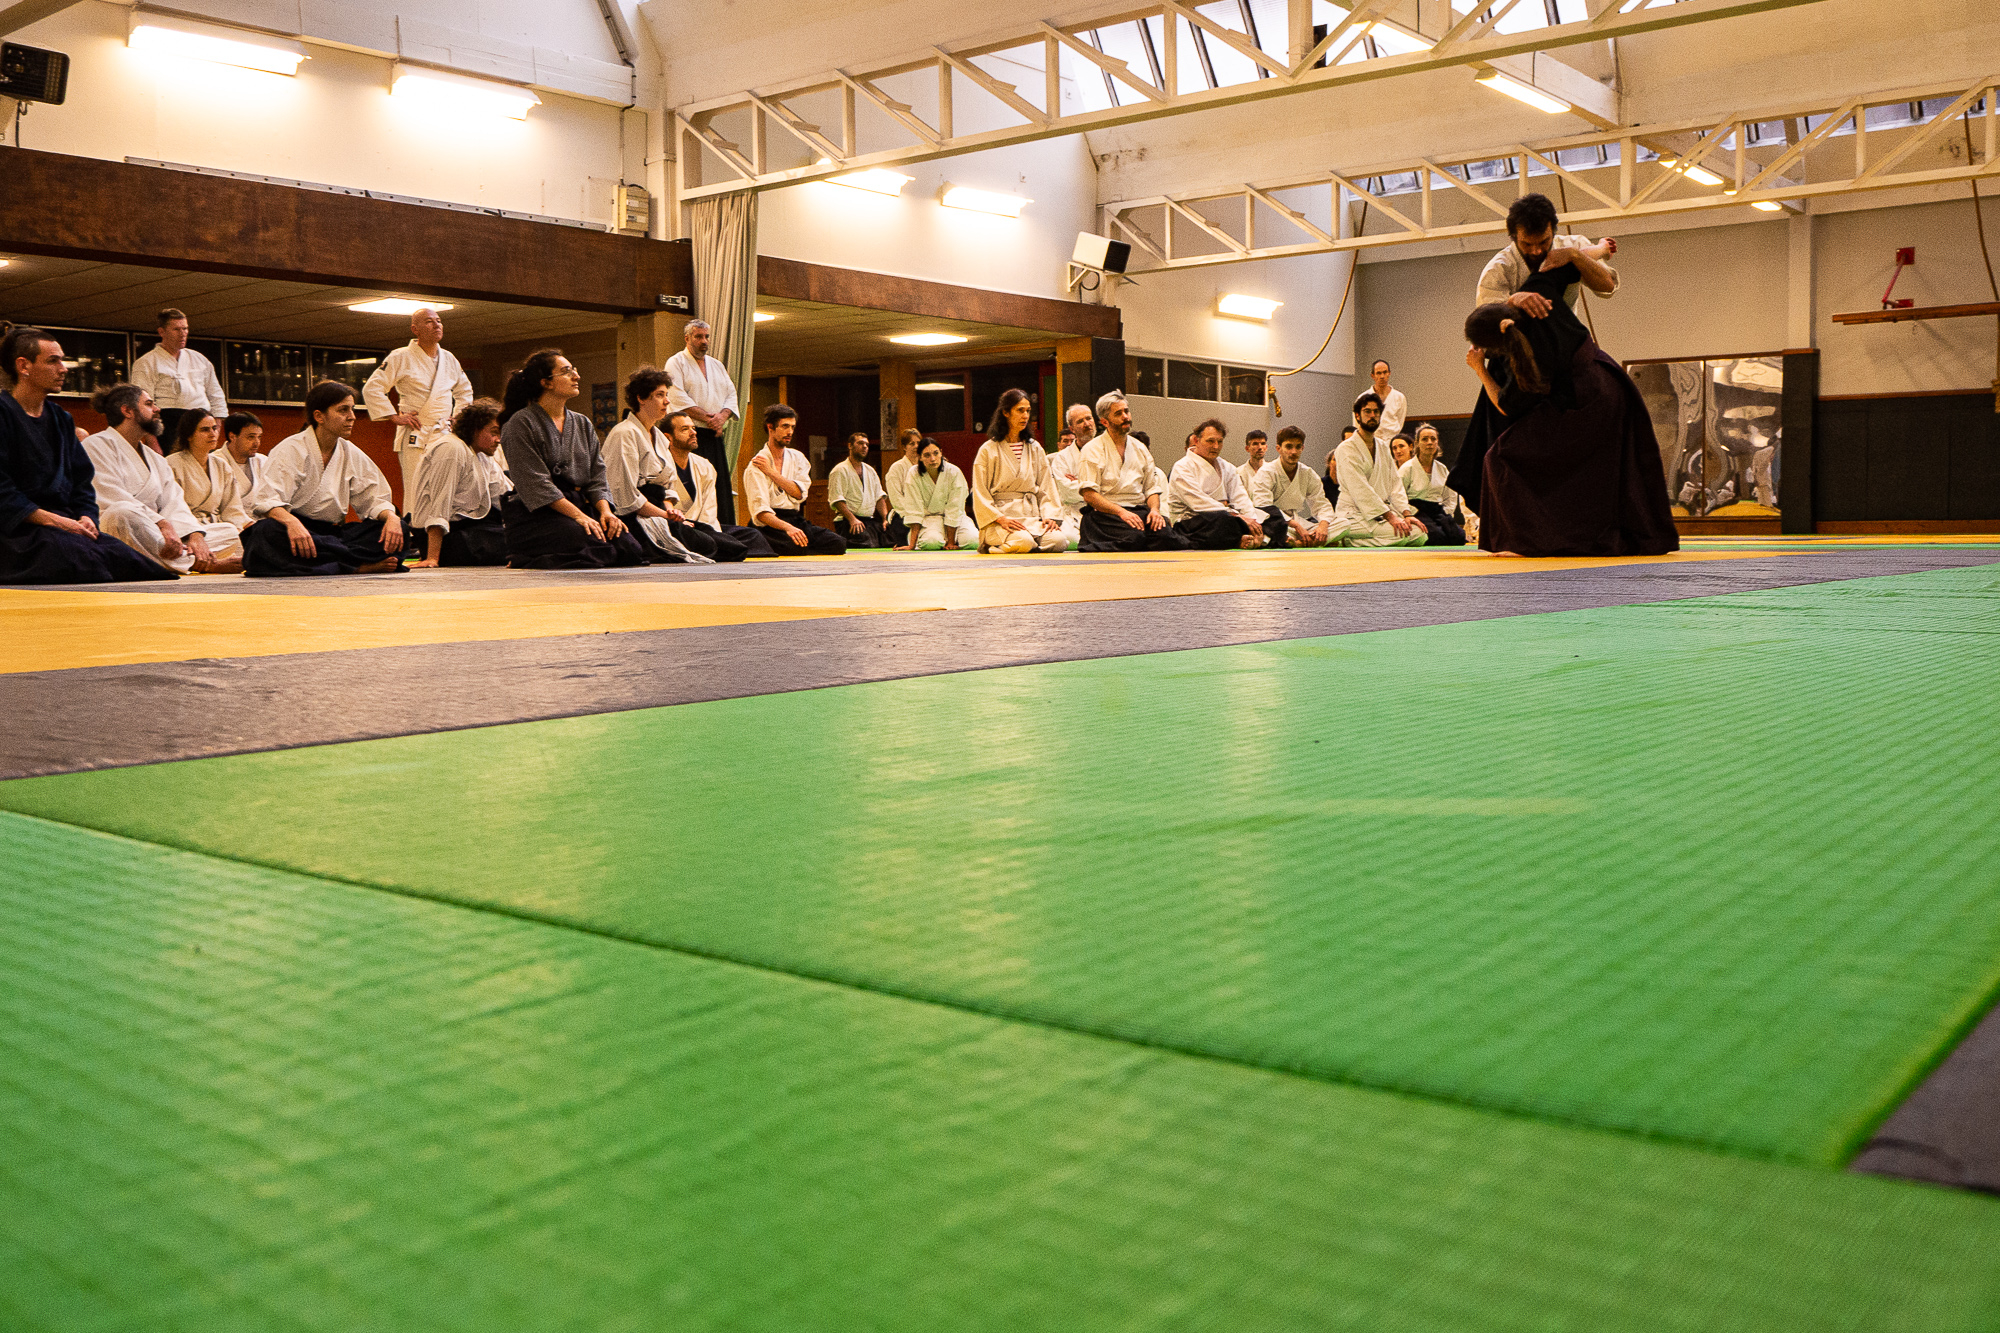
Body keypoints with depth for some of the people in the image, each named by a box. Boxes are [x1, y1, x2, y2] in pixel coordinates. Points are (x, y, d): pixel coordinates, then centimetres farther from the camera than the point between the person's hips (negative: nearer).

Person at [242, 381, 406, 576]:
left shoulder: (352, 454, 11)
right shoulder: (290, 450, -7)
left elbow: (373, 499, 12)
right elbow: (265, 501, -19)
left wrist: (391, 517, -13)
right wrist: (292, 522, -42)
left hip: (331, 534, 5)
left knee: (397, 529, -13)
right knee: (268, 531, -41)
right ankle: (361, 566, -38)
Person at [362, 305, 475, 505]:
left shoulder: (449, 359, 14)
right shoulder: (401, 358, -3)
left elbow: (465, 390, 31)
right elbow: (371, 389, -4)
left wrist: (458, 417, 18)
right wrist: (395, 417, -8)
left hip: (444, 435, 5)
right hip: (414, 436, -5)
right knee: (416, 495, -9)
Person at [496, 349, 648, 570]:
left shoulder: (583, 424, 18)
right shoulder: (521, 423, -4)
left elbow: (596, 477, 14)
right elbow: (534, 483, -12)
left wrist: (605, 511, -7)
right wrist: (578, 515, -20)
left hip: (580, 506, 7)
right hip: (536, 516, -7)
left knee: (630, 549, -17)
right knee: (594, 548, -33)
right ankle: (524, 560, -8)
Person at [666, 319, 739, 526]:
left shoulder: (716, 365, 22)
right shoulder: (676, 363, 2)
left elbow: (731, 394, 15)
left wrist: (722, 416, -7)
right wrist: (708, 418, -15)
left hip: (715, 435, 6)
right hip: (691, 435, -6)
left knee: (722, 486, 1)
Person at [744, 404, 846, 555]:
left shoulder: (797, 458, 16)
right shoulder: (756, 466, -5)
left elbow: (799, 493, 0)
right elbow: (760, 511, -17)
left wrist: (772, 472, -7)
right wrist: (787, 527, -34)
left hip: (796, 521, 7)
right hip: (770, 525, -6)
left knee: (838, 543, -16)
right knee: (798, 546, -37)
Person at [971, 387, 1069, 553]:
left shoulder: (1035, 449, 18)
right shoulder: (988, 450, 3)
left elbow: (1046, 487, 14)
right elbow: (980, 494, -1)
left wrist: (1050, 515, -4)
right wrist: (1000, 518, -16)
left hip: (1033, 517, 5)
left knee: (1058, 539, -26)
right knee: (1023, 541, -36)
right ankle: (993, 546, -3)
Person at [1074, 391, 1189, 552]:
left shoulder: (1140, 448, 19)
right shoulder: (1092, 450, 0)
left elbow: (1152, 488, 19)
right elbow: (1089, 494, -10)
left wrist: (1154, 509, -4)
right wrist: (1121, 512, -22)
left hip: (1139, 510, 6)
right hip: (1105, 513, -6)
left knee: (1165, 536, -26)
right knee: (1134, 538, -36)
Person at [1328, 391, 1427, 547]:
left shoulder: (1383, 447, 17)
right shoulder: (1346, 449, -8)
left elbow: (1395, 483, 13)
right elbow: (1360, 490, -17)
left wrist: (1406, 514, -4)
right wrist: (1390, 516, -22)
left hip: (1381, 514, 8)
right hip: (1355, 515, -8)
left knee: (1420, 534, -12)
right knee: (1405, 534, -26)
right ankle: (1345, 540, -12)